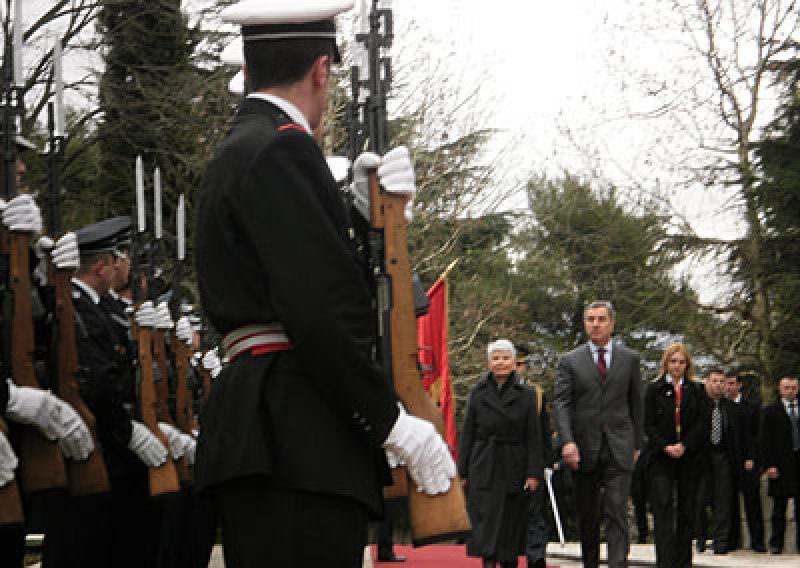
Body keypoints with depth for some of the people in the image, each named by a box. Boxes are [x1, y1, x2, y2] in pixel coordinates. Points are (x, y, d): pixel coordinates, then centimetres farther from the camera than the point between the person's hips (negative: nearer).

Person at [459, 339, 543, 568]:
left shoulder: (526, 395, 3)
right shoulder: (477, 393, 5)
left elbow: (533, 437, 1)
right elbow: (467, 435, 6)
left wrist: (534, 472, -7)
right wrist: (463, 472, 1)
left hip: (514, 468, 0)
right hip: (484, 469, 0)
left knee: (512, 522, 5)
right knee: (486, 523, -8)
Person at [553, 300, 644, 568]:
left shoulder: (630, 359, 9)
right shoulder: (570, 361, 5)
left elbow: (636, 403, 12)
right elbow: (561, 403, -3)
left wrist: (637, 443, 9)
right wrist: (568, 441, -16)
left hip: (619, 449, -1)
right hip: (584, 450, 1)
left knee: (617, 512, -11)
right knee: (587, 514, 9)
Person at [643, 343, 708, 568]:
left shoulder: (696, 391, 10)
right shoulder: (654, 389, 5)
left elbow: (702, 424, 2)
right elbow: (648, 425, 0)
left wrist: (684, 446, -11)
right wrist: (666, 447, -13)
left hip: (688, 458, 2)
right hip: (660, 459, -2)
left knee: (686, 511, 5)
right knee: (663, 508, -12)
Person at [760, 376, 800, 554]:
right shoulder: (771, 411, 4)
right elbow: (766, 441, 0)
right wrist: (769, 465, -9)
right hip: (782, 465, -2)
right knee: (779, 507, 2)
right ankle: (776, 544, 7)